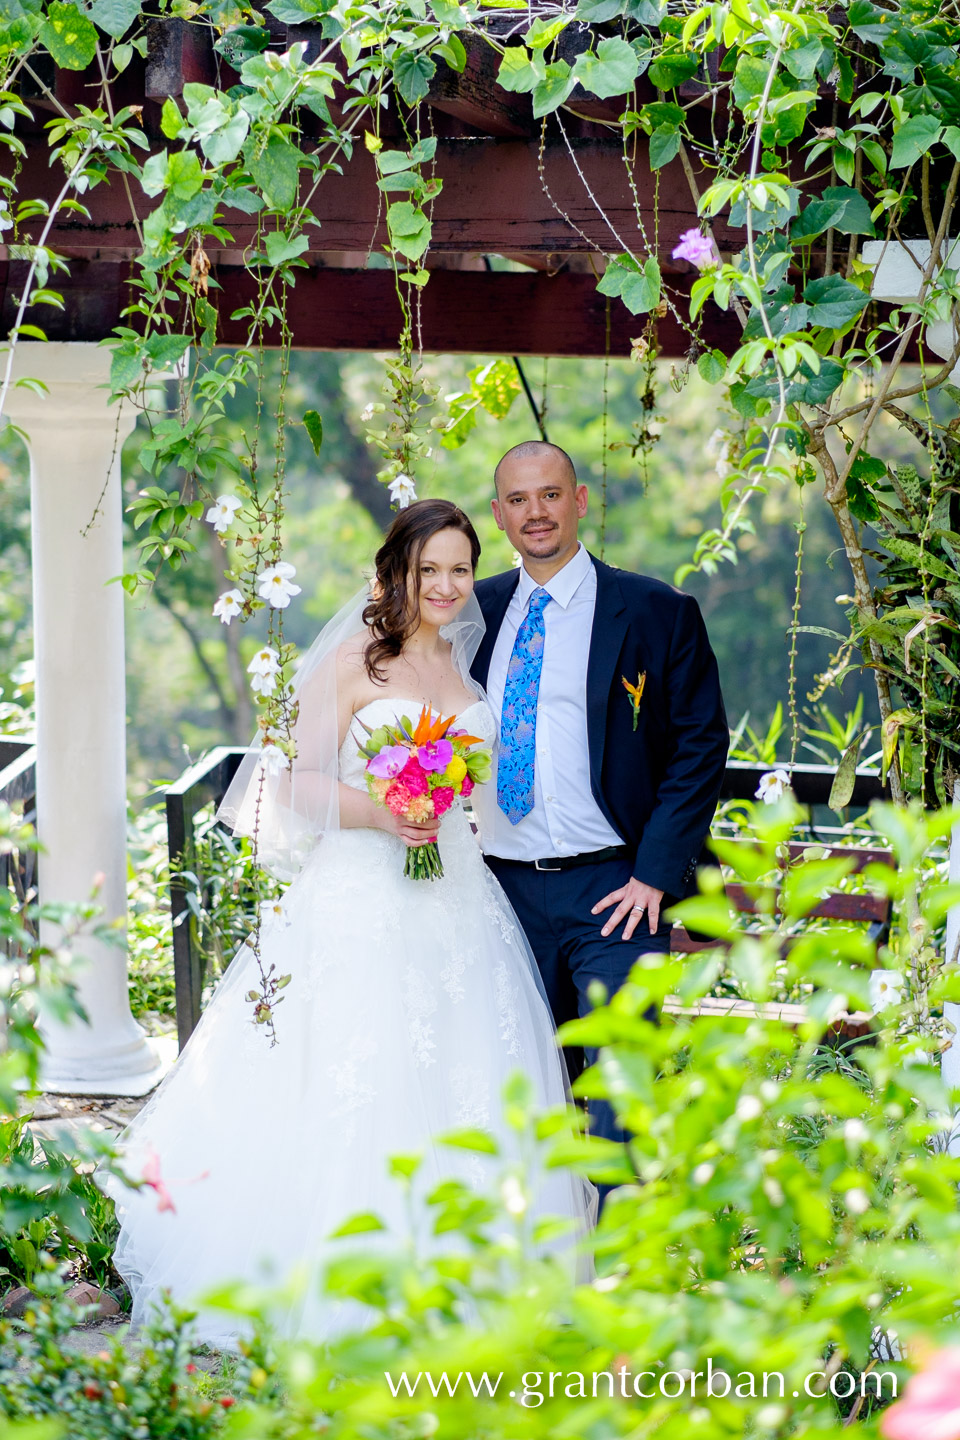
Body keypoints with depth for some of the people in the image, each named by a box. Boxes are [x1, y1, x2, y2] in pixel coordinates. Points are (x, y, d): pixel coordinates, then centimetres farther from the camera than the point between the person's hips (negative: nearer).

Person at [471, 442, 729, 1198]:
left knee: (619, 1099, -8)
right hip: (507, 893, 4)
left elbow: (701, 748, -3)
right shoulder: (476, 611, 10)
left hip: (615, 891, -4)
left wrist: (656, 875, -11)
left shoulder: (658, 612, -1)